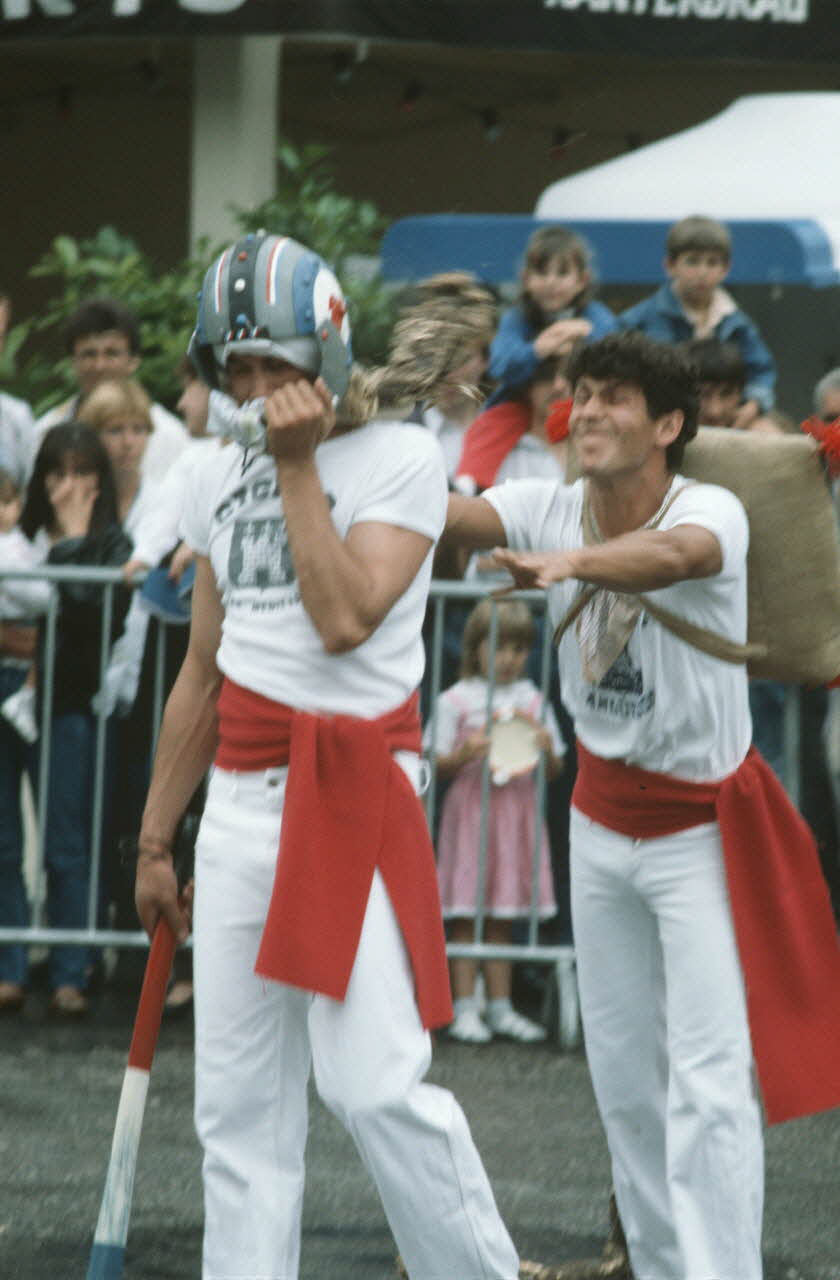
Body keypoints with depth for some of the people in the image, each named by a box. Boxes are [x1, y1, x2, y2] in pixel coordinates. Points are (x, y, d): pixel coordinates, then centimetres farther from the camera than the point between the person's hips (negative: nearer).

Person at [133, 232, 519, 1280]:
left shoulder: (399, 459, -5)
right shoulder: (220, 479, 13)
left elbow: (344, 619, -19)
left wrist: (299, 466, -14)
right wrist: (155, 839, 20)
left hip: (353, 798, -6)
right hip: (239, 800, 6)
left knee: (374, 1084, -14)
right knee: (238, 1101, 4)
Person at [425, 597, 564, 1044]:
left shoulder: (532, 700, 9)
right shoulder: (456, 700, -2)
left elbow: (554, 768, 11)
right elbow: (438, 765, -2)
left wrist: (546, 748, -10)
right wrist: (466, 754, -20)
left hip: (517, 809, 3)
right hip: (470, 810, -3)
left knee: (502, 917, 8)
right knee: (466, 914, -4)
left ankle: (500, 1007, 12)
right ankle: (464, 1009, -1)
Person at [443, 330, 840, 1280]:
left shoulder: (711, 512, -22)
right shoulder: (551, 511, -7)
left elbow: (670, 555, -45)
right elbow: (448, 514, -24)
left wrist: (568, 563, -66)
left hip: (704, 829, -5)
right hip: (603, 822, 5)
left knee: (708, 1083, -12)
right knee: (623, 1076, 9)